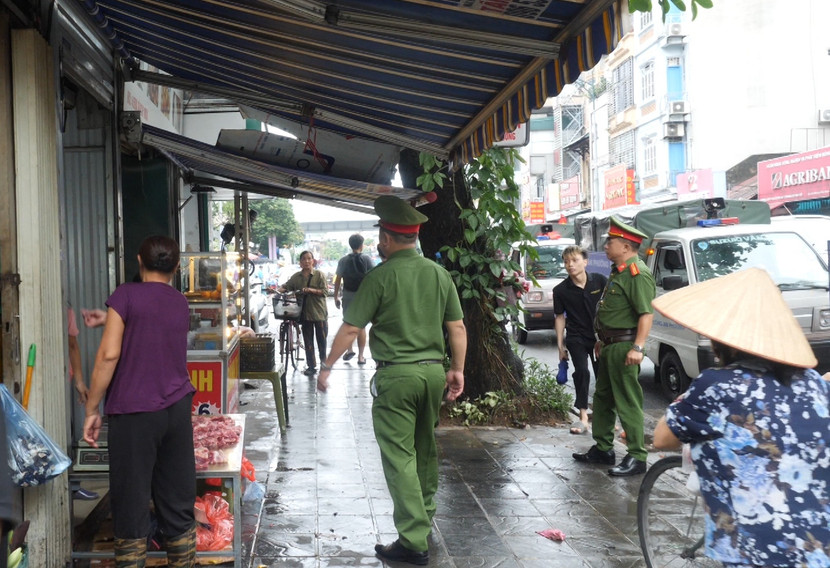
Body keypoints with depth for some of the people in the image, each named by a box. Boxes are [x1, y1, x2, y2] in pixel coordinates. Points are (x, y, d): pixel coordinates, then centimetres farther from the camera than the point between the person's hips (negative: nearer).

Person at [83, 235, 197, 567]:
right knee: (179, 507, 10)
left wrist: (92, 409, -5)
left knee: (131, 507, 3)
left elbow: (109, 354, -12)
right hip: (178, 408, 5)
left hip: (134, 412, -5)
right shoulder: (181, 304, 11)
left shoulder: (126, 295, -4)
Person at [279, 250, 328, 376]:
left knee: (322, 340, 4)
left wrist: (311, 290, -23)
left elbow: (325, 291, -11)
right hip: (305, 313, 3)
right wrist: (279, 290, -13)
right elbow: (286, 287, 8)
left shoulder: (319, 275, -5)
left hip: (319, 312, -3)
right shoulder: (296, 277, 6)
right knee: (308, 341, 7)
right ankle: (311, 366, 14)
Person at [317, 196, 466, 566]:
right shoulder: (439, 273, 5)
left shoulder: (381, 276, -10)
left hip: (396, 375, -6)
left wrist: (327, 367, 1)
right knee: (425, 449, 20)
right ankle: (424, 518, 36)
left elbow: (350, 329, -9)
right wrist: (457, 369, 15)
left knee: (400, 456, -2)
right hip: (433, 371, 6)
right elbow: (457, 327, 6)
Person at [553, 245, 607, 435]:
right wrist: (560, 345, 3)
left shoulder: (600, 281, -7)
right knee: (581, 371, -18)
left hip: (600, 335, 1)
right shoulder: (561, 290, -6)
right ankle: (583, 416, -12)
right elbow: (560, 317, 3)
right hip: (576, 338, -1)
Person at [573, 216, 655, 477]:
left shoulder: (637, 274, -16)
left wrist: (637, 347, -30)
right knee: (602, 397, 17)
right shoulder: (618, 271, 17)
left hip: (624, 347, -11)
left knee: (628, 403, -6)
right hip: (610, 345, 11)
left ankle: (637, 458, 1)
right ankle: (603, 449, 29)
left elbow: (646, 313, -24)